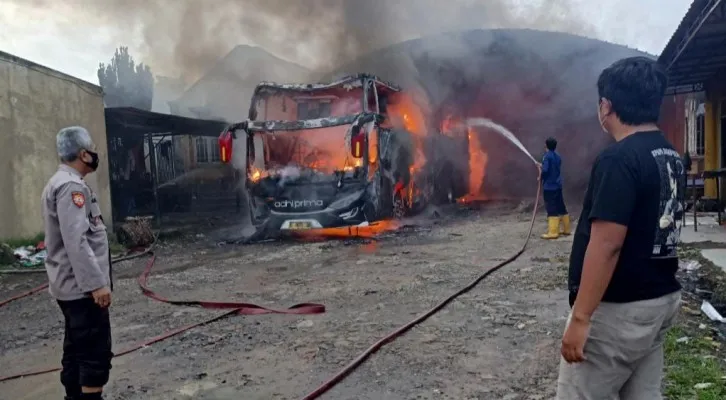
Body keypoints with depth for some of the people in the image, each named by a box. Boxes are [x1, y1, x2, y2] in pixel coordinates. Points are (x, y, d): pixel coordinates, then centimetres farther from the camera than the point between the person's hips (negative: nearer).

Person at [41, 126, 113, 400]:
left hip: (72, 285, 11)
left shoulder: (59, 183, 15)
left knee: (77, 349, 16)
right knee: (96, 352, -6)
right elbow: (76, 242, -26)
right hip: (82, 287, -11)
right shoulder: (71, 187, -18)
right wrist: (97, 283, -25)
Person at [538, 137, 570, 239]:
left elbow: (545, 171, -21)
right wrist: (542, 166, 22)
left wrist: (541, 176, -2)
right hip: (557, 186, 8)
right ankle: (566, 229, 22)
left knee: (552, 209, -8)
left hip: (549, 187, -8)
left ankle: (553, 232, -8)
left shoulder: (547, 156, -13)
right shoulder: (558, 157, 12)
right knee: (561, 207, 14)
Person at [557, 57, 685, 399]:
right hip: (661, 299, 9)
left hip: (619, 309, -9)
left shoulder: (618, 159, -20)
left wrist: (580, 317, -22)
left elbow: (607, 245, -25)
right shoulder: (672, 158, 9)